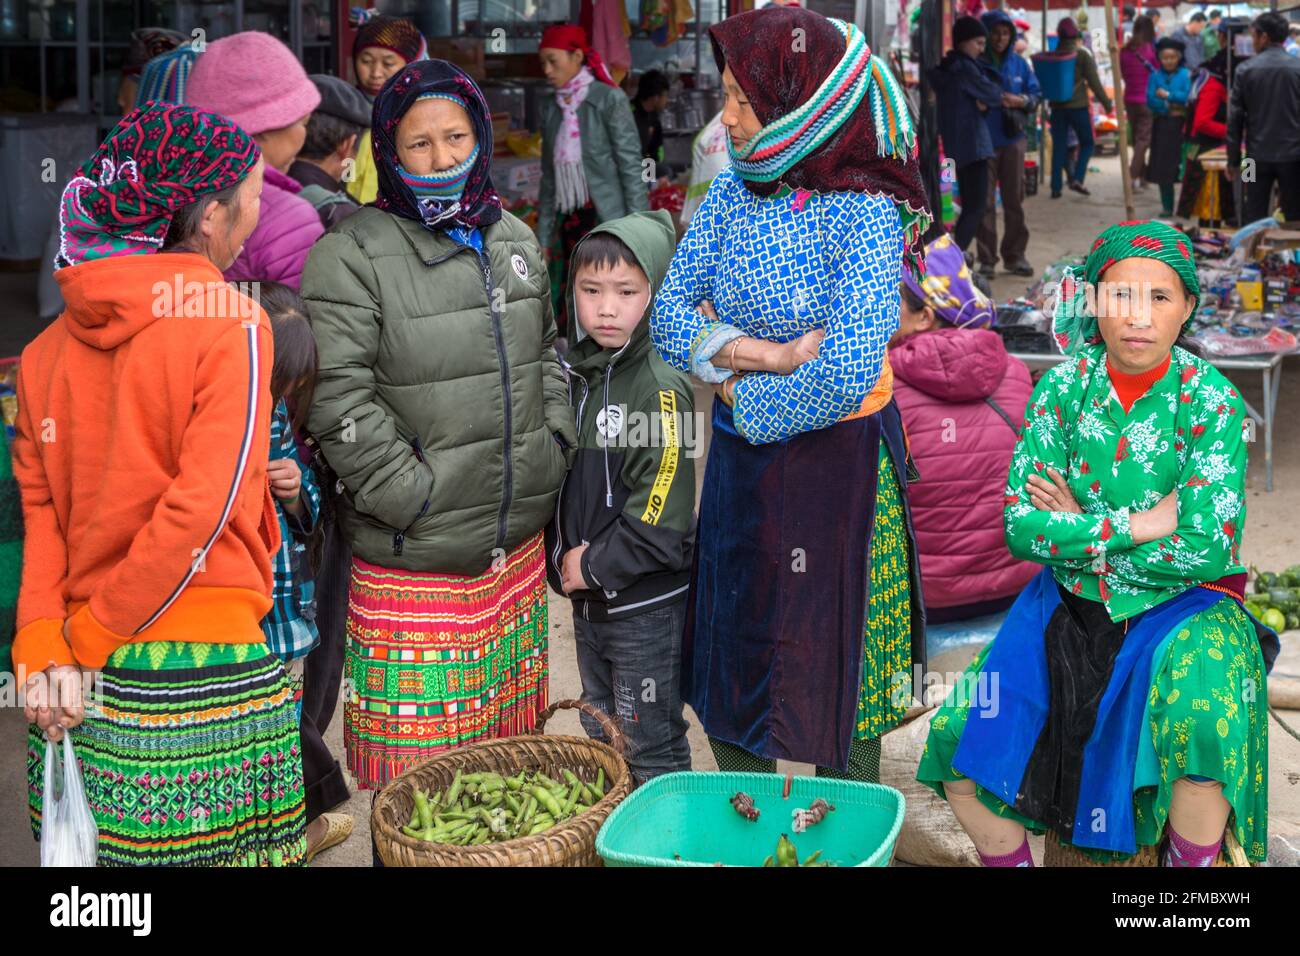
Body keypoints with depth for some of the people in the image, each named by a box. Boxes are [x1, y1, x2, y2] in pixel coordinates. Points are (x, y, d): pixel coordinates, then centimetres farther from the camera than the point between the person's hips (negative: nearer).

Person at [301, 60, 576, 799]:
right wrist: (417, 499, -16)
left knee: (510, 744, 17)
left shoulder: (513, 239, 12)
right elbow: (339, 400, -17)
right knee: (420, 773, -1)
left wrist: (554, 449, 10)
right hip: (414, 565, -6)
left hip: (518, 547, 6)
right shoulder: (354, 255, -11)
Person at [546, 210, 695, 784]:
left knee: (651, 747, 5)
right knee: (600, 735, 22)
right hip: (587, 601, 8)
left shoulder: (660, 387, -18)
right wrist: (562, 557, 0)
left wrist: (597, 567, -15)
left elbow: (660, 514, -21)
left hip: (646, 604, -7)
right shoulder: (571, 376, 5)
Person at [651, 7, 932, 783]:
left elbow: (845, 374, -28)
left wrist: (743, 398, -13)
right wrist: (768, 355, -17)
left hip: (836, 462, -6)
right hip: (740, 459, 6)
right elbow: (669, 316, -2)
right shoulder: (736, 188, 0)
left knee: (836, 669, 8)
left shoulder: (862, 211, -19)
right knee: (731, 665, 16)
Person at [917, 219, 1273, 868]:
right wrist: (1137, 525, -15)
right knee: (957, 743, -11)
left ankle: (1191, 859, -4)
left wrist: (1082, 530, -11)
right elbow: (1020, 529, -9)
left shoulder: (1210, 400, -10)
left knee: (1203, 724, -33)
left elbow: (1209, 552, -17)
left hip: (1181, 609, -3)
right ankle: (1010, 861, 16)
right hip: (1068, 607, 3)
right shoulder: (1064, 387, -3)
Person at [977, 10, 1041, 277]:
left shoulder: (1019, 63, 6)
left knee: (1015, 200, 7)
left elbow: (1036, 93, 12)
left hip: (1013, 138, 3)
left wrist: (1021, 101, -8)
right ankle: (987, 259, 5)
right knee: (985, 202, 0)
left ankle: (1015, 255, 17)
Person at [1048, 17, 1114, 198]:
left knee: (1058, 147, 8)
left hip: (1057, 106, 3)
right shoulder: (1082, 55, -7)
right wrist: (1107, 103, 0)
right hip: (1078, 106, -3)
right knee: (1087, 143, 11)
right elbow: (1094, 82, -7)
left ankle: (1056, 188, 5)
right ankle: (1077, 179, -7)